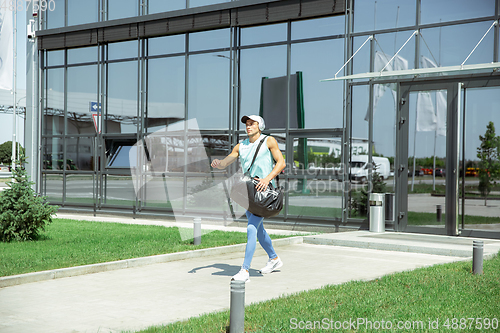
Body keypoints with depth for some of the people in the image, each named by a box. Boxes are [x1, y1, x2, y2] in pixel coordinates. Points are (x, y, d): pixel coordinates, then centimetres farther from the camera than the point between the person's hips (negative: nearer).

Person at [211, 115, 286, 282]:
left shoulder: (269, 141, -2)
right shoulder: (241, 146, 13)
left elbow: (281, 162, -9)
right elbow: (224, 163, 11)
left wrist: (267, 178, -23)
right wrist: (217, 163, -14)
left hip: (264, 191, -7)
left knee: (251, 229, -18)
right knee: (258, 229, 18)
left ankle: (245, 270, -21)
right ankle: (274, 259, 39)